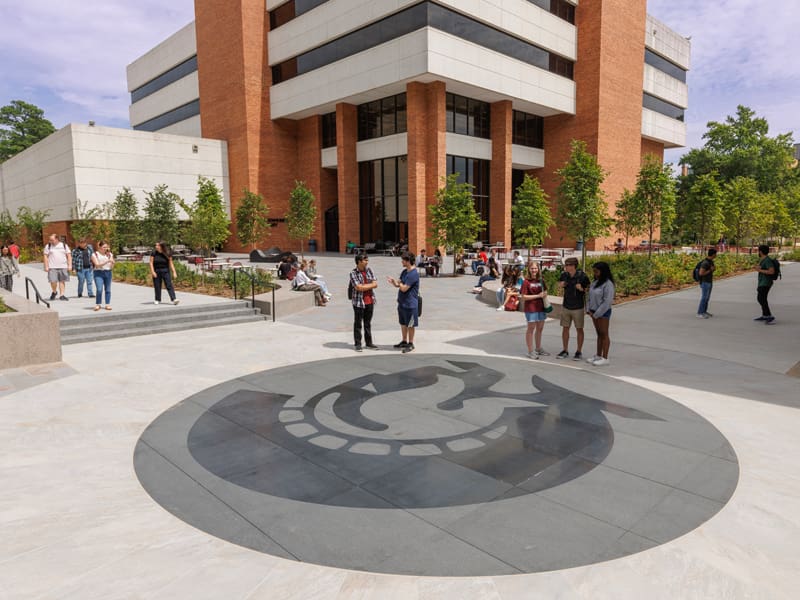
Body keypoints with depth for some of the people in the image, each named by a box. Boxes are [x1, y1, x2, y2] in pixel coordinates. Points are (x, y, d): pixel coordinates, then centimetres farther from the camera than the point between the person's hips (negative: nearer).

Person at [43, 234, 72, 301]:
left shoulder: (64, 245, 8)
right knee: (53, 281, -9)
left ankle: (61, 295, 8)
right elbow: (46, 257, 5)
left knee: (62, 281, 2)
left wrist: (70, 265, -1)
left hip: (63, 267, 1)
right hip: (52, 267, -1)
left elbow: (69, 255, 8)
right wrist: (46, 266, -3)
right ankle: (54, 292, 17)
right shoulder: (48, 246, 6)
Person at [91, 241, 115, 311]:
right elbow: (97, 265, -11)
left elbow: (111, 267, 8)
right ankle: (98, 304, 2)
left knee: (108, 289, 2)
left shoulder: (110, 254, 9)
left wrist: (112, 263, -12)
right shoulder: (95, 255, 1)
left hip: (108, 273, 3)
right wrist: (107, 261, -20)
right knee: (99, 289, -12)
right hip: (98, 273, -3)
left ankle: (108, 304, 8)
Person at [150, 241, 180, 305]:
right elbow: (151, 262, -3)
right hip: (156, 271, 1)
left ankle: (174, 299, -17)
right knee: (157, 286, 7)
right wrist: (152, 272, -12)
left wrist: (174, 272, -8)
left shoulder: (167, 254, -4)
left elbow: (171, 263, -2)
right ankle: (158, 300, 21)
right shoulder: (154, 253, -4)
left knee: (169, 285, -9)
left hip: (165, 271, -1)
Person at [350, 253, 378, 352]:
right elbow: (358, 287, -19)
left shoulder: (369, 270, 6)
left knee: (368, 323, 14)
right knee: (358, 324, 4)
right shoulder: (353, 273, -10)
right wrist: (370, 285, -8)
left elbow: (375, 284, 1)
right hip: (359, 302, -5)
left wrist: (364, 286, -11)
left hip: (370, 301, 5)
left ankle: (369, 343, 24)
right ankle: (358, 344, 13)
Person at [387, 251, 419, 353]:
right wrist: (393, 282, -10)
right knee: (403, 323, 18)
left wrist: (398, 283, -5)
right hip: (402, 302, 9)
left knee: (410, 325, 4)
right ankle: (404, 341, 31)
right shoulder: (405, 271, 9)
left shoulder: (413, 274, -21)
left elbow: (404, 288, -23)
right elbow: (398, 284, 10)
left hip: (410, 304, -9)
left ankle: (410, 344, 16)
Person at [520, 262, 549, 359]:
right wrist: (537, 296, -18)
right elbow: (523, 297, -15)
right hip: (531, 308, -6)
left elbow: (545, 292, 21)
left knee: (540, 328, 15)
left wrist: (544, 294, -3)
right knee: (531, 328, 1)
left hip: (541, 307, 6)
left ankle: (538, 349, 30)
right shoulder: (526, 282, -11)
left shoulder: (541, 281, 6)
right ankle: (530, 351, 8)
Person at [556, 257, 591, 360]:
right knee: (565, 328, 9)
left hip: (578, 308, -4)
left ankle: (579, 352, 18)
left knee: (579, 329, 6)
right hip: (566, 306, 4)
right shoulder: (564, 275, -2)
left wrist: (582, 289, -24)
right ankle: (565, 351, 20)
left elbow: (589, 288, -5)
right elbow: (559, 285, 16)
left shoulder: (582, 276, -15)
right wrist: (561, 284, -7)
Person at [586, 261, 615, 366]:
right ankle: (598, 355, 23)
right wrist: (588, 309, 1)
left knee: (604, 334, -1)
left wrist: (597, 314, -17)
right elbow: (590, 297, 14)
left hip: (603, 312, -8)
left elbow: (607, 302, -19)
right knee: (599, 334, 15)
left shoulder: (608, 284, -16)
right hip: (594, 312, 8)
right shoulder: (595, 282, 9)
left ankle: (605, 358, 4)